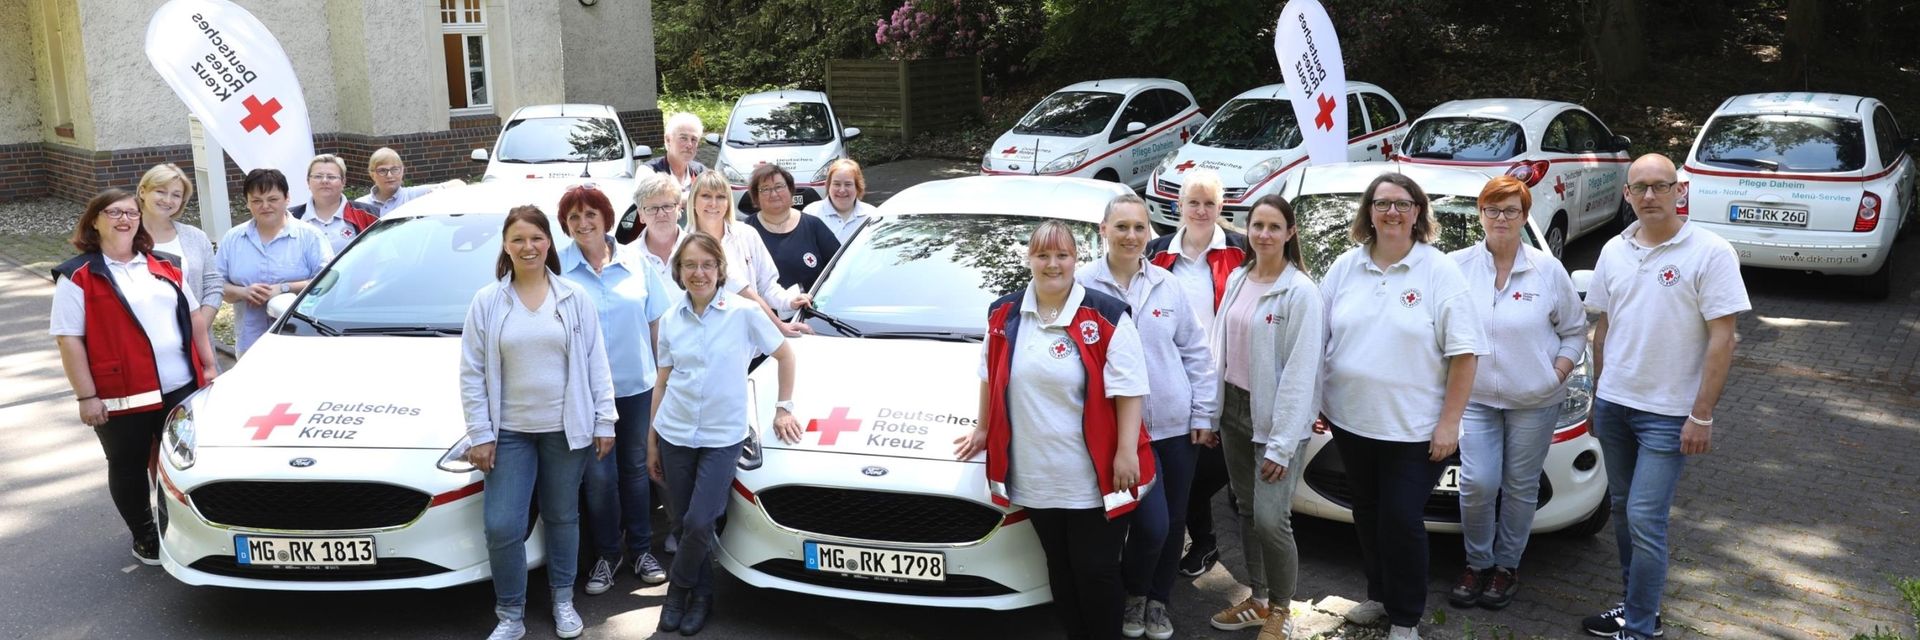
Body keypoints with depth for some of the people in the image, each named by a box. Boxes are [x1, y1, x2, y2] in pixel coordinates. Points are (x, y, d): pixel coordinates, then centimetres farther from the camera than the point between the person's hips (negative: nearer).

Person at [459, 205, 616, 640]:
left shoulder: (574, 298, 0)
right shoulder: (487, 302, -1)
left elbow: (596, 364, 2)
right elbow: (472, 374, -1)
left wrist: (605, 422, -2)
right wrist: (480, 434, -6)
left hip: (566, 428, 0)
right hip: (510, 432, 0)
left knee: (562, 517, 13)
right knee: (502, 526, -4)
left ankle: (563, 601, 30)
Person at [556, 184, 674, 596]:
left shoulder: (635, 262, 2)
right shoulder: (558, 270, -6)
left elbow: (656, 320, 8)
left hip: (637, 384, 2)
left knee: (636, 468, 13)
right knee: (599, 476, 3)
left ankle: (642, 550, 26)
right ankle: (607, 555, 20)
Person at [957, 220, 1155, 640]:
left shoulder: (1105, 317, -10)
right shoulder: (1004, 314, 5)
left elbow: (1129, 390, -11)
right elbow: (991, 378, 17)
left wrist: (1126, 452, -16)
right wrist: (983, 431, 21)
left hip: (1094, 477, -4)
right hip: (1035, 476, 5)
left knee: (1095, 570, 3)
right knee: (1060, 568, 17)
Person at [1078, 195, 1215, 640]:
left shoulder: (1166, 284, 5)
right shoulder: (1083, 285, -6)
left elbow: (1196, 352, 9)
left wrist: (1203, 412, 6)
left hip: (1176, 424, 4)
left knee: (1174, 522, 12)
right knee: (1152, 524, -10)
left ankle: (1158, 601, 34)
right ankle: (1134, 594, 19)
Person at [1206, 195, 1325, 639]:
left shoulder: (1301, 291, -14)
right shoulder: (1236, 280, 7)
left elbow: (1300, 373, -16)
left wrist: (1282, 444, -18)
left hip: (1277, 417, -6)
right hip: (1234, 410, 6)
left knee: (1271, 519, -7)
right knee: (1248, 511, 14)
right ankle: (1258, 600, 29)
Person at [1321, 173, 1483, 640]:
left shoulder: (1440, 272, -7)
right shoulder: (1344, 268, 5)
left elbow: (1464, 352, -10)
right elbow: (1319, 339, 12)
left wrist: (1449, 422, -14)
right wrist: (1316, 402, 7)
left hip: (1413, 428, -4)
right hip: (1351, 421, 4)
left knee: (1402, 521, -1)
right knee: (1367, 515, 16)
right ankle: (1379, 596, 34)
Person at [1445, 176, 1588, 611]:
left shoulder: (1548, 270, -1)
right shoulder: (1458, 267, -2)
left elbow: (1575, 330, 7)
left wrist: (1559, 372, -7)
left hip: (1535, 400, 0)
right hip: (1475, 397, 0)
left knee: (1521, 488, 7)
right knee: (1478, 484, -8)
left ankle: (1506, 566, 25)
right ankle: (1477, 563, 14)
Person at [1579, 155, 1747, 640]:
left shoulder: (1710, 253, -11)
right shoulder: (1615, 251, 6)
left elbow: (1722, 338, -13)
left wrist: (1702, 415, -16)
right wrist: (1598, 391, 14)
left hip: (1668, 414, -6)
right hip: (1612, 404, 6)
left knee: (1645, 521, -8)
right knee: (1623, 510, 14)